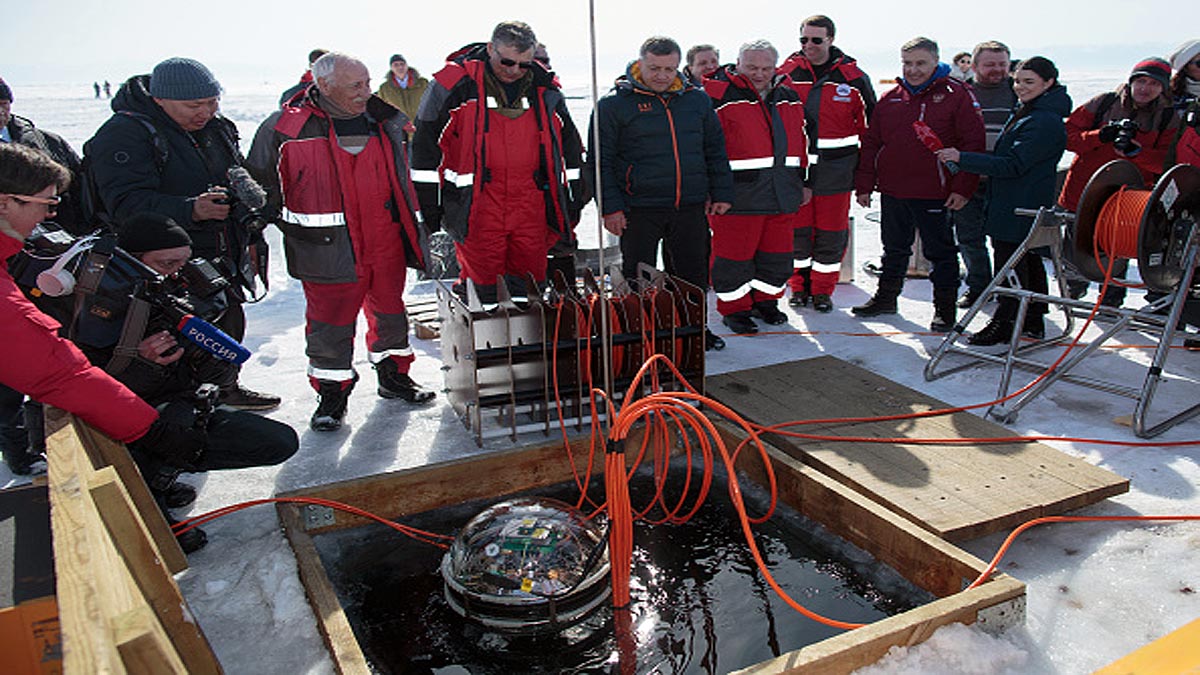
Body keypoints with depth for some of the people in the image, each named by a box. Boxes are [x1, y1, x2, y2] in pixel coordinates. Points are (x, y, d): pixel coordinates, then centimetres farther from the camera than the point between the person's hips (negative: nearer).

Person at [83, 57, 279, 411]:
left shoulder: (216, 128, 9)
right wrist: (191, 211, -42)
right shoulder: (123, 135, -16)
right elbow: (126, 204, -27)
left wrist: (251, 236, 16)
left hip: (222, 260, 8)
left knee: (229, 323, 20)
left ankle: (224, 388, 43)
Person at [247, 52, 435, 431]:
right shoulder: (285, 129, -7)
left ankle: (393, 375, 36)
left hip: (387, 246, 4)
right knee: (330, 324, 4)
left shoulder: (385, 122, 6)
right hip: (329, 252, -4)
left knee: (390, 313, 16)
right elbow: (261, 186, 3)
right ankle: (332, 392, 22)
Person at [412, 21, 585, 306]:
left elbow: (570, 145, 19)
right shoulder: (456, 84, -4)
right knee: (485, 289, 1)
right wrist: (429, 205, -3)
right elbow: (426, 146, -2)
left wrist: (572, 201, 16)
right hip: (476, 205, -3)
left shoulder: (545, 89, 8)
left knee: (529, 285, 8)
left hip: (531, 205, 3)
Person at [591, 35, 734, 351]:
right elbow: (601, 160, -5)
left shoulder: (697, 99, 9)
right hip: (639, 209, -4)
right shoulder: (614, 103, -3)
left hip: (691, 207, 4)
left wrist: (721, 193, 8)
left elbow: (715, 150, 15)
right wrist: (610, 206, -11)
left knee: (694, 275, 14)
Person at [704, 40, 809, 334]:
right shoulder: (720, 95, -5)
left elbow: (800, 141, 23)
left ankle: (765, 300, 31)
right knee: (735, 254, 0)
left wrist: (803, 181, 22)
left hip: (782, 194, 6)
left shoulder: (790, 97, 14)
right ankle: (734, 309, 15)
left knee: (776, 253, 13)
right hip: (739, 194, -6)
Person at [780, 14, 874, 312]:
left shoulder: (853, 76, 1)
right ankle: (799, 286, 22)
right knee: (797, 230, 6)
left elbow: (869, 123, 8)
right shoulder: (786, 73, 3)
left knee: (831, 232, 4)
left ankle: (823, 289, 18)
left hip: (835, 168, 0)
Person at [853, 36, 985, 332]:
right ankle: (886, 298, 32)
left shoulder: (956, 94, -4)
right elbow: (871, 143, 12)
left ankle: (945, 307, 17)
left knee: (940, 252, 5)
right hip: (892, 191, 4)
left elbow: (973, 143, -7)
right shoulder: (890, 98, 9)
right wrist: (864, 184, 7)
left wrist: (962, 187, -14)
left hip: (934, 194, -4)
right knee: (894, 249, 18)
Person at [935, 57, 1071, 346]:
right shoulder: (1029, 114, 15)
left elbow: (1013, 165, -23)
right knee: (1029, 262, 17)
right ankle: (1032, 323, 28)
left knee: (1010, 265, -5)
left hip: (1019, 210, -11)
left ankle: (1004, 324, 4)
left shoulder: (1046, 121, -18)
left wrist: (962, 158, -26)